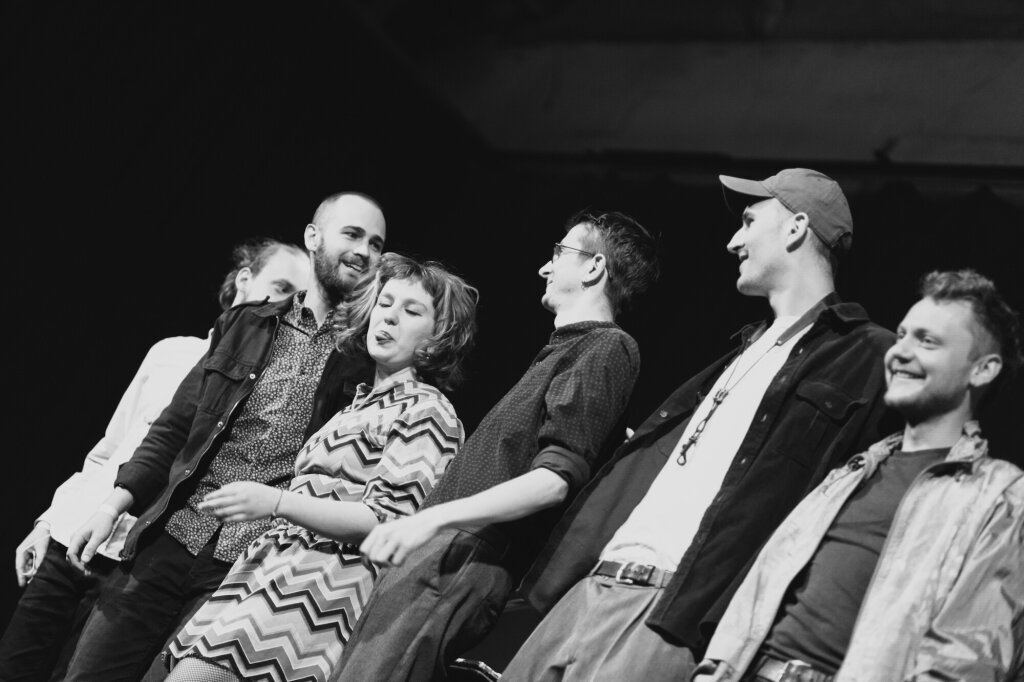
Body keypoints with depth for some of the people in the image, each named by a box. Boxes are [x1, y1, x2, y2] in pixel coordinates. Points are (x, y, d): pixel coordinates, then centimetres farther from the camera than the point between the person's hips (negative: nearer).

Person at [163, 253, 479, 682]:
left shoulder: (426, 411, -1)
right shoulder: (363, 402, 25)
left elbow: (385, 520, -12)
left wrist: (276, 503, -17)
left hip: (334, 581, -8)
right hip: (281, 563, 8)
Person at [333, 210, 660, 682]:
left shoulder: (607, 347, -3)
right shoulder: (562, 348, 26)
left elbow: (556, 479, -15)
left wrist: (433, 518, -21)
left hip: (469, 562, -9)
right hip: (439, 552, 9)